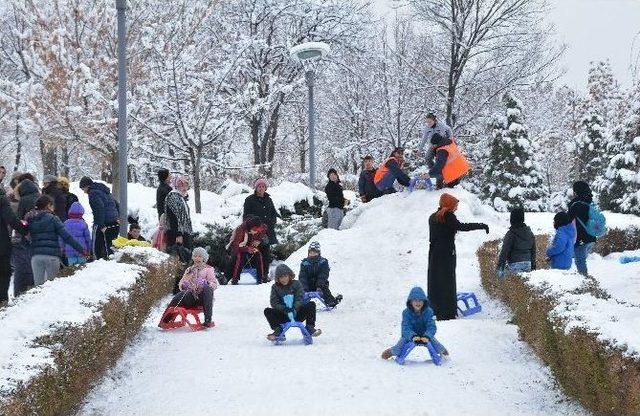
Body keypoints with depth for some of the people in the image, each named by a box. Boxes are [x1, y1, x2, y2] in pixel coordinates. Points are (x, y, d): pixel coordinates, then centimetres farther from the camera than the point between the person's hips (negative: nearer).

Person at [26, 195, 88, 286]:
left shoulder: (30, 220, 9)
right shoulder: (52, 219, -4)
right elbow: (66, 237, -8)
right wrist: (82, 250, -7)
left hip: (36, 256, 4)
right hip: (51, 255, -4)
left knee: (38, 284, 5)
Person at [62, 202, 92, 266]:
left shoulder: (66, 224, 0)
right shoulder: (83, 224, -5)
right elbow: (88, 238, 1)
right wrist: (88, 250, 13)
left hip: (70, 252, 1)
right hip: (82, 251, -1)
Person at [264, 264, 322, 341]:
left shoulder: (296, 284, 2)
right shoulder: (275, 287, 4)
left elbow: (300, 299, -9)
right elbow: (274, 302, -6)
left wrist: (294, 308, -29)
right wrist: (283, 308, -26)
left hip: (297, 314, 0)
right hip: (283, 316, 1)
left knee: (311, 305, -23)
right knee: (267, 311, -22)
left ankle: (310, 328, -15)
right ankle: (278, 331, -15)